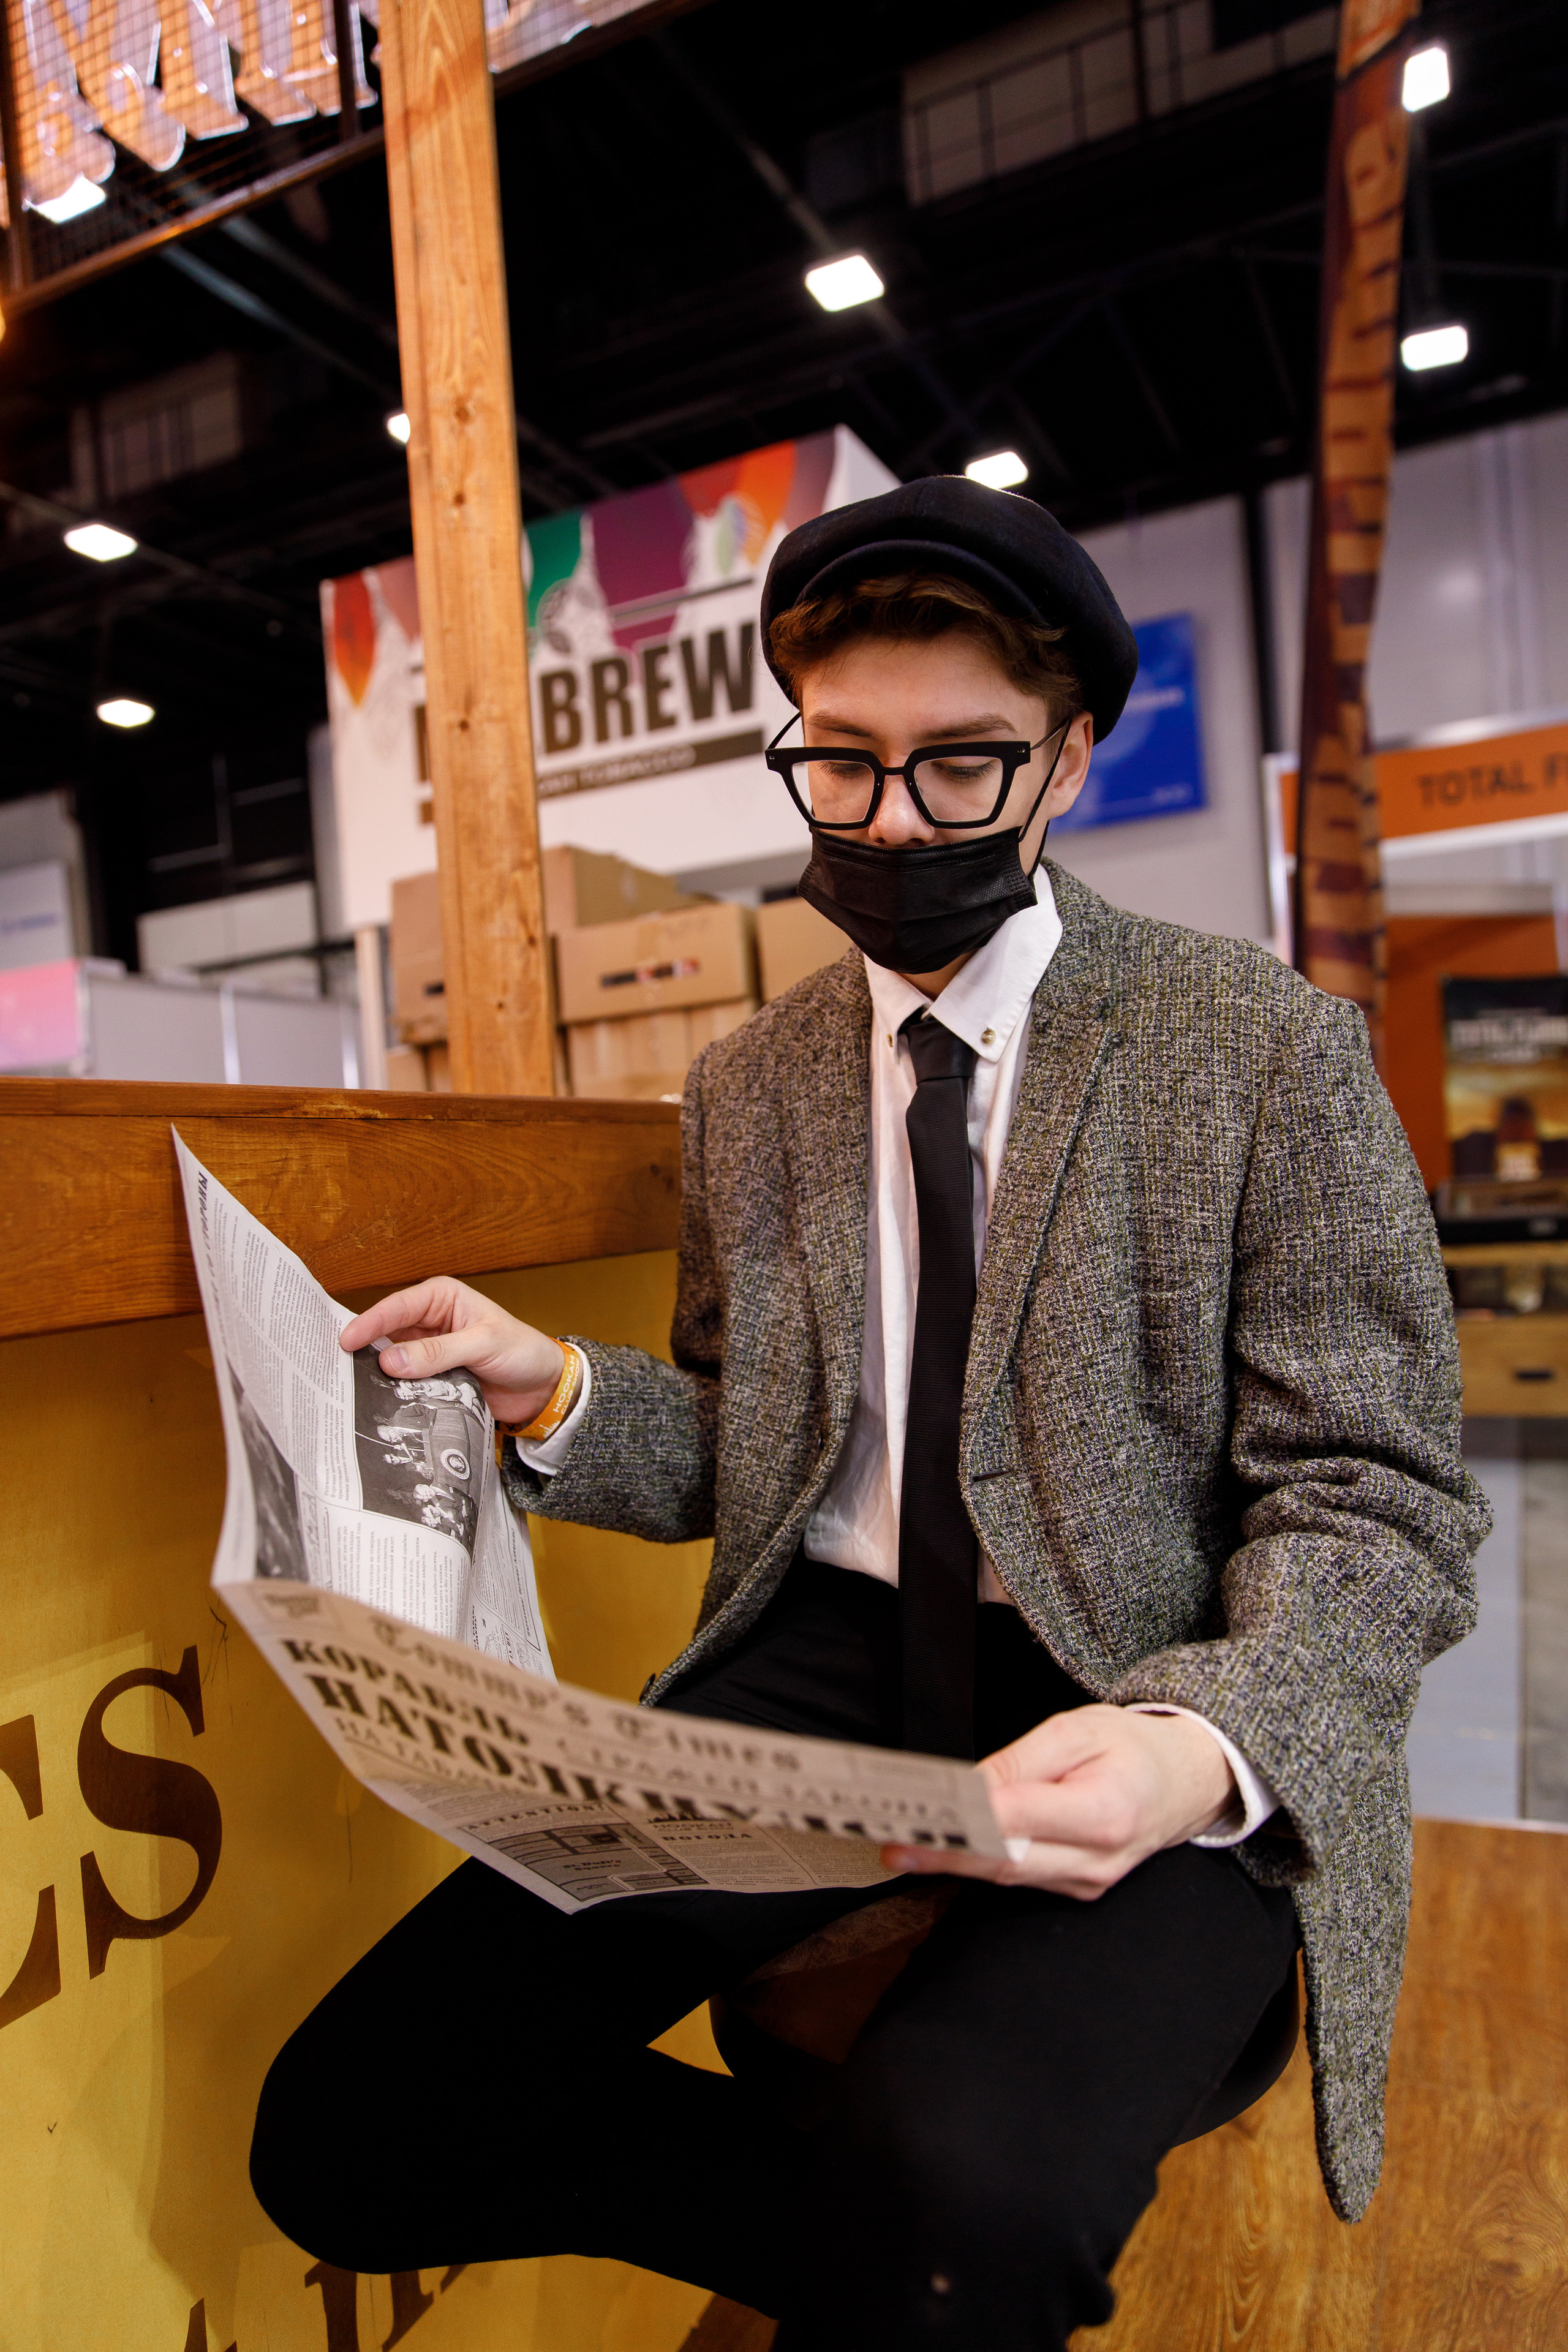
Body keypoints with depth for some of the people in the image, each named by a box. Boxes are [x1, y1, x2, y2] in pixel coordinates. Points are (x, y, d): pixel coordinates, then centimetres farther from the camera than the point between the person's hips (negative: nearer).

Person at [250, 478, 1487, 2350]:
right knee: (344, 2129, -10)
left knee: (957, 2183, -33)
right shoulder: (748, 1086, 9)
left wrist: (1203, 1743, -25)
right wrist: (553, 1394, -6)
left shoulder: (1269, 1051, -4)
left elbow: (1372, 1510, -6)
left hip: (1137, 1705, -3)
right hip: (821, 1667, 4)